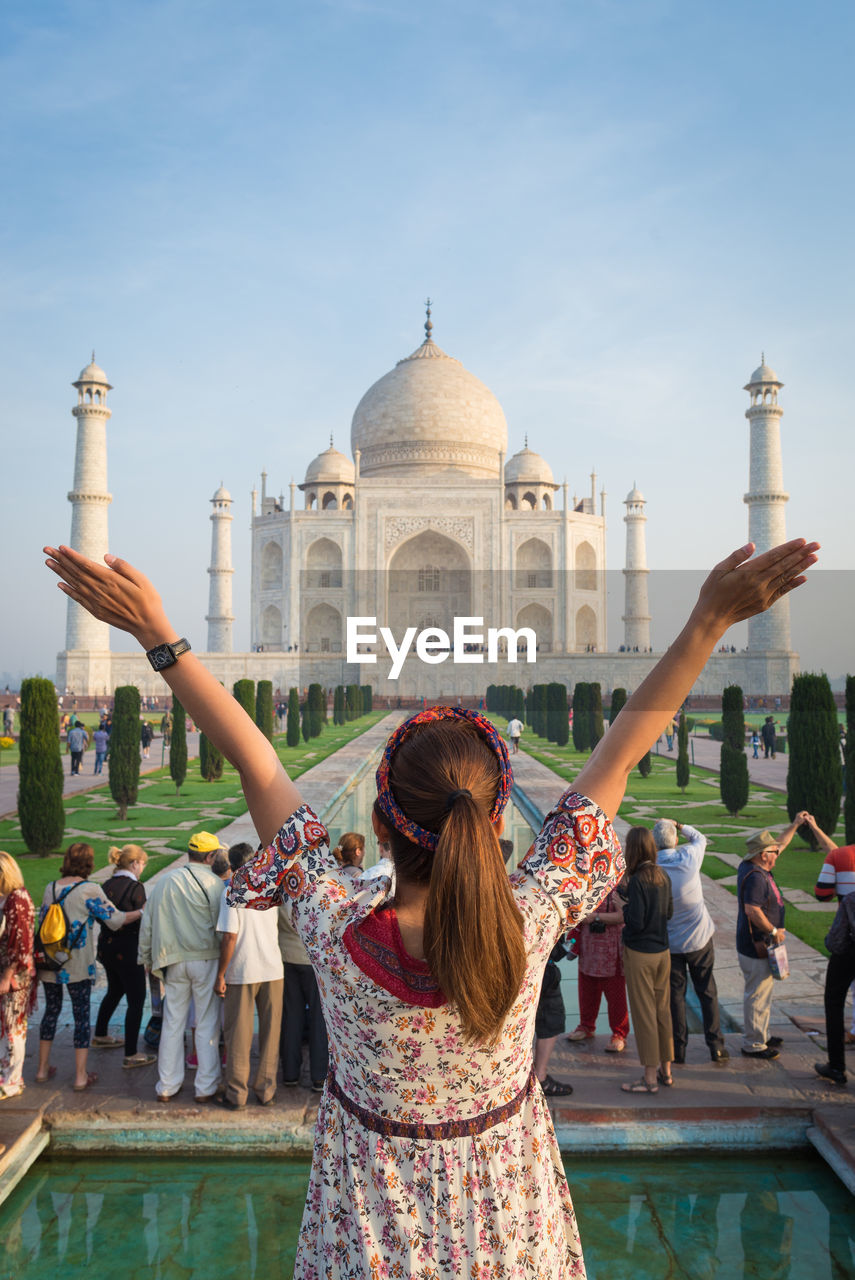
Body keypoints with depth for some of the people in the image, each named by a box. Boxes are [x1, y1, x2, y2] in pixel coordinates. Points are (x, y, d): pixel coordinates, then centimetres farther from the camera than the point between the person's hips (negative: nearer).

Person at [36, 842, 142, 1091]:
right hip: (77, 966, -5)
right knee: (81, 1016, 4)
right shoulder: (89, 890, -12)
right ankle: (80, 1077, 8)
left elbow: (42, 919, 14)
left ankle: (43, 1069, 28)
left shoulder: (50, 888, 3)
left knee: (51, 1010, 19)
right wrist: (142, 912, 5)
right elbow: (115, 919, -9)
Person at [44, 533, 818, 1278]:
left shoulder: (334, 927, -32)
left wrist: (158, 634, -18)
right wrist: (709, 623, -21)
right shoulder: (530, 923, -30)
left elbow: (255, 761, -25)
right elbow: (619, 757, -25)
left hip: (371, 1211, 0)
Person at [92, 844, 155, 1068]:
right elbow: (142, 925, -14)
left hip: (106, 946, 8)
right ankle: (131, 1055, 3)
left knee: (114, 991, 28)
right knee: (136, 1000, 1)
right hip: (127, 950, -8)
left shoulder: (107, 885, 5)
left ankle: (100, 1036, 44)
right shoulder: (135, 888, -16)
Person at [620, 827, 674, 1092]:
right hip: (662, 951, 7)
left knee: (643, 1014, 2)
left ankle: (650, 1078, 9)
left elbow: (636, 922, -20)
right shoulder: (663, 877, 2)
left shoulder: (637, 880, -20)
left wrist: (625, 909, -3)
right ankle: (666, 1070, 27)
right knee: (662, 1010, 16)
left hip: (639, 954, -7)